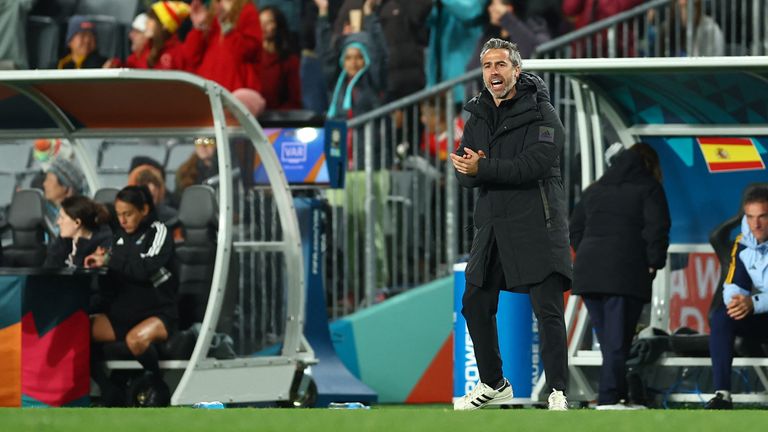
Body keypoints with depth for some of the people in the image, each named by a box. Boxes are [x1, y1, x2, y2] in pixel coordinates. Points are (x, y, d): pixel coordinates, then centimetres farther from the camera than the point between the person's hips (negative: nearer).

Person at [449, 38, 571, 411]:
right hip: (492, 225, 7)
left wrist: (484, 169, -22)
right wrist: (471, 172, -14)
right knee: (475, 306, 12)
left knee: (548, 310, -10)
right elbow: (463, 173, 10)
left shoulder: (540, 114, -7)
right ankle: (493, 385, 27)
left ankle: (557, 393, -4)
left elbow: (535, 164, -21)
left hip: (537, 225, -7)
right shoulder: (478, 116, 14)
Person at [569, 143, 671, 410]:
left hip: (588, 273, 5)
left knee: (607, 340, 11)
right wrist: (654, 264, 1)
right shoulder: (648, 188, 4)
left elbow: (575, 229, 20)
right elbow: (656, 228, -7)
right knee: (618, 340, -6)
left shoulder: (594, 190, 23)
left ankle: (618, 396, 11)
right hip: (626, 275, -5)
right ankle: (609, 399, -12)